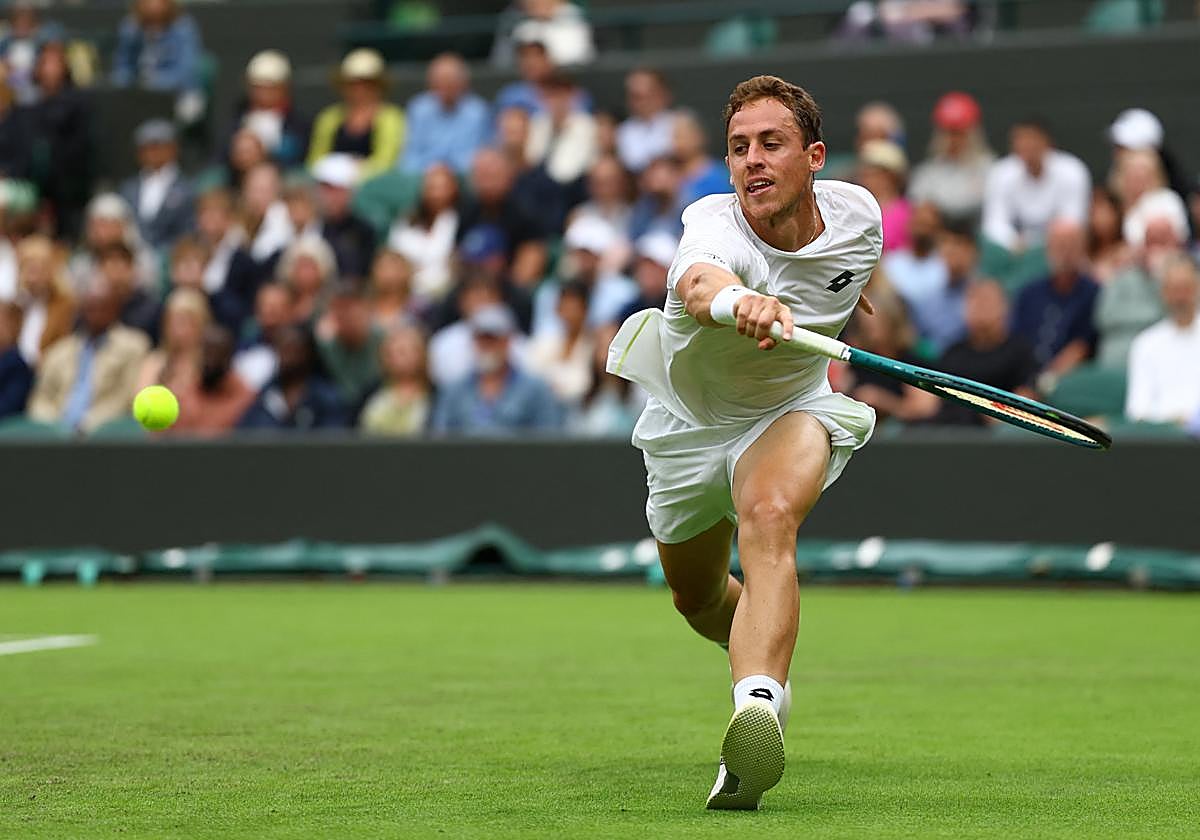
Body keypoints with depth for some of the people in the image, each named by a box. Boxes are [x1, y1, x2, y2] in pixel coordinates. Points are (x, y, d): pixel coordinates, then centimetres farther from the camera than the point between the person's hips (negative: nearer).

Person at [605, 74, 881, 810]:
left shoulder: (858, 214, -19)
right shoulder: (714, 226, -33)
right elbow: (699, 281, -60)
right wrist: (736, 302, -82)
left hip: (794, 409, -1)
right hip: (689, 420, 1)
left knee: (769, 516, -35)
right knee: (697, 598, 20)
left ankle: (758, 708, -55)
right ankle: (768, 666, 57)